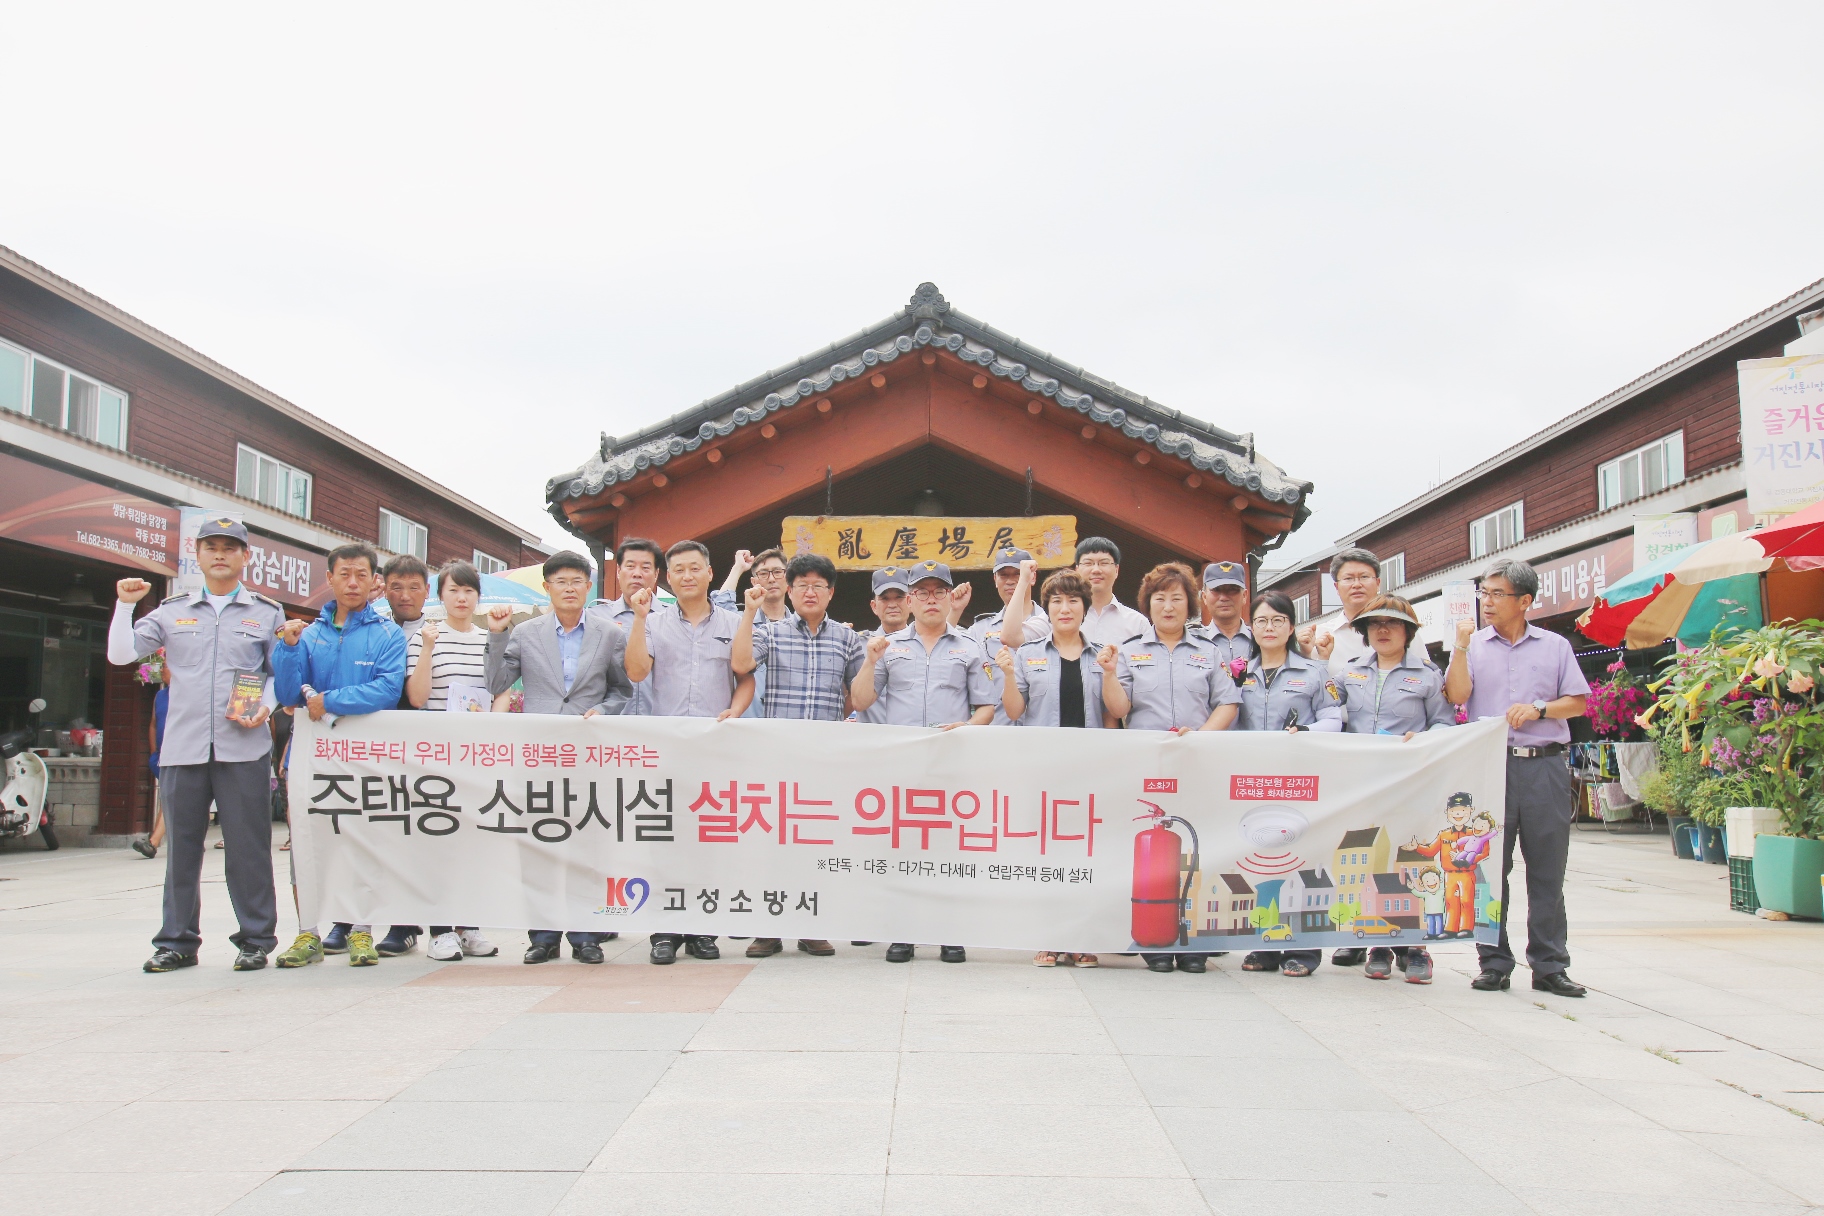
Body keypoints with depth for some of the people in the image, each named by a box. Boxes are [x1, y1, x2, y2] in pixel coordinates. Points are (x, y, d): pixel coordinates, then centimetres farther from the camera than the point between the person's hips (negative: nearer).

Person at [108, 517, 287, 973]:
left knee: (248, 845, -1)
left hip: (244, 747, -2)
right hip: (183, 745, 2)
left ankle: (256, 939, 8)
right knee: (182, 845, 7)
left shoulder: (267, 613, 10)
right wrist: (125, 605, 0)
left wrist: (265, 708, -7)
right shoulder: (172, 612, 15)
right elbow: (120, 654, 10)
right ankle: (177, 941, 17)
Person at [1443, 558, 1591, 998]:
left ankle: (1549, 966, 9)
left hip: (1545, 767, 1)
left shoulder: (1555, 646, 12)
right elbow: (1457, 695, -3)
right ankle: (1494, 963, 8)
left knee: (1548, 869, 2)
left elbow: (1578, 702, 8)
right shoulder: (1472, 645, 10)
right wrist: (1461, 646, -10)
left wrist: (1539, 709, -8)